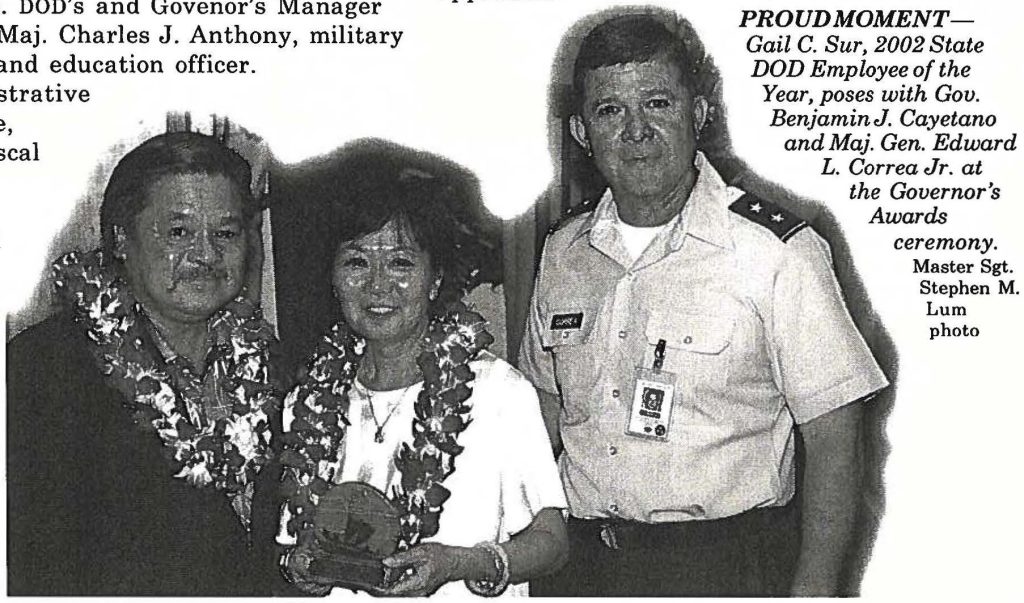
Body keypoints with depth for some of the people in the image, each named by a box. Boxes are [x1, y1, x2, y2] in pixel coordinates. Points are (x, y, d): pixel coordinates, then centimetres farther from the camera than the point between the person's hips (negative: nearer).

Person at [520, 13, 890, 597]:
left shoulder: (778, 252, -13)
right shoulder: (562, 253, 4)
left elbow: (833, 443, -11)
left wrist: (812, 590, -17)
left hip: (725, 565, -4)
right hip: (578, 561, 5)